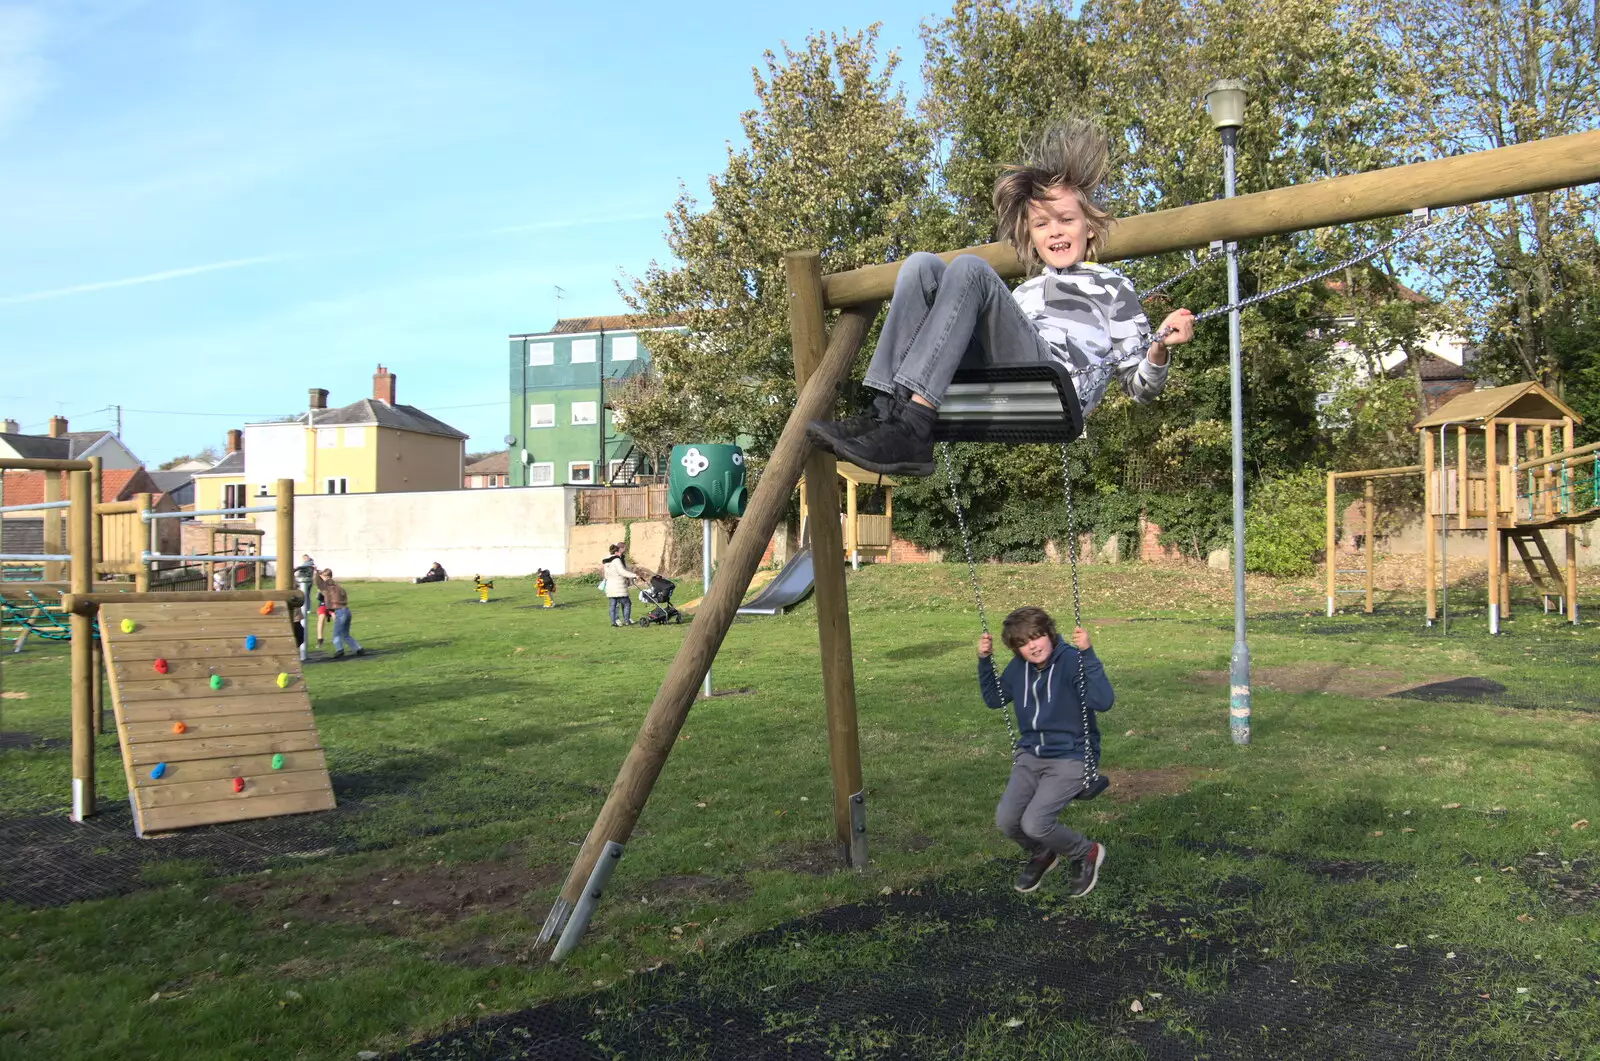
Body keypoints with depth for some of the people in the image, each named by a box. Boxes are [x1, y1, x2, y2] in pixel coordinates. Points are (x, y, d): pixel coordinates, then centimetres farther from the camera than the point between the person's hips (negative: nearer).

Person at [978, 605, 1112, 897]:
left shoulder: (1071, 660, -17)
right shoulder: (1018, 668, 2)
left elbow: (1103, 702, -31)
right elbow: (994, 699, 19)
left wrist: (1087, 653, -36)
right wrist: (984, 660, 4)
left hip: (1070, 758, -6)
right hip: (1031, 755, 6)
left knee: (1034, 823, -21)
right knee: (1006, 819, -13)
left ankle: (1087, 853, 10)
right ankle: (1041, 855, 21)